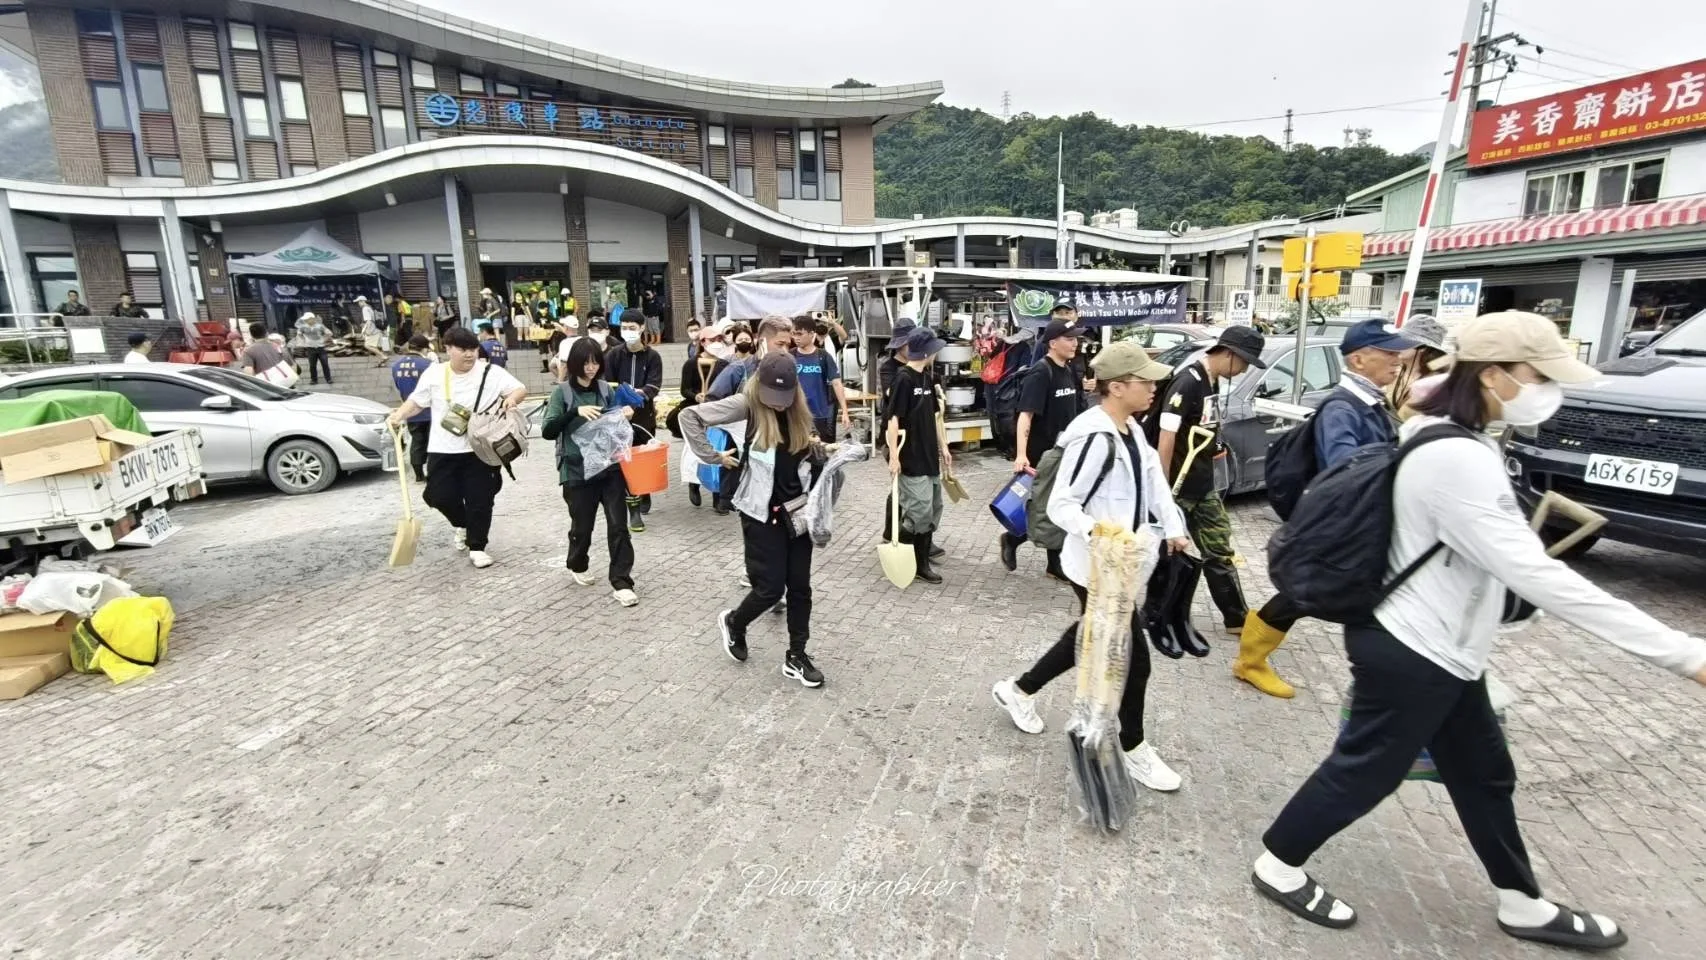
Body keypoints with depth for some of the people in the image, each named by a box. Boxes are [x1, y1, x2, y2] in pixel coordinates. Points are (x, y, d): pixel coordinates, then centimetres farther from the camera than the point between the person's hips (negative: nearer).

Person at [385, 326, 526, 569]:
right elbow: (416, 402, 11)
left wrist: (512, 397, -23)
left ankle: (477, 547, 13)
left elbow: (520, 389, -1)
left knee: (479, 499, -1)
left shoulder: (491, 372, -3)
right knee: (440, 496, 1)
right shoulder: (434, 373, 4)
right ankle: (462, 524, 34)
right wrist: (398, 416, -6)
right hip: (443, 450, 2)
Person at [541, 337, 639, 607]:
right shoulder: (563, 391, -4)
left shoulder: (605, 389, 6)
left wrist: (623, 416, -5)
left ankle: (621, 582, 3)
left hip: (610, 467, 2)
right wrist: (576, 411, -25)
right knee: (582, 525, 12)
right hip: (578, 471, -2)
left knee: (618, 525, -4)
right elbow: (547, 431, -13)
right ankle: (577, 566, 41)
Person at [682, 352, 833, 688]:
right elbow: (689, 416, -14)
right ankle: (733, 622, 32)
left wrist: (819, 450, -2)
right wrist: (712, 456, -11)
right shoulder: (747, 404, -12)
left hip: (797, 507, 5)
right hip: (762, 511, -5)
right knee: (771, 587, 0)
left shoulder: (797, 409, 4)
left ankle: (796, 657, 23)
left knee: (800, 585, 8)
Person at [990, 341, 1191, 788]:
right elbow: (1060, 504, -24)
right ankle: (1132, 749, 28)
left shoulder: (1132, 430, 7)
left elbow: (1154, 481, 8)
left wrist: (1173, 528, -6)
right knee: (1132, 656, 4)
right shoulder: (1093, 436, -24)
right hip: (1096, 567, -10)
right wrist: (1094, 532, -40)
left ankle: (1019, 690, 42)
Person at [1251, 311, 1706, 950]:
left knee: (1483, 775, 24)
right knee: (1363, 772, 8)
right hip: (1412, 653, -10)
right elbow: (1536, 575, -30)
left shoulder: (1449, 438, 5)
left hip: (1438, 647, 10)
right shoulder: (1457, 460, -28)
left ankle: (1523, 905, 45)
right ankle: (1278, 866, 27)